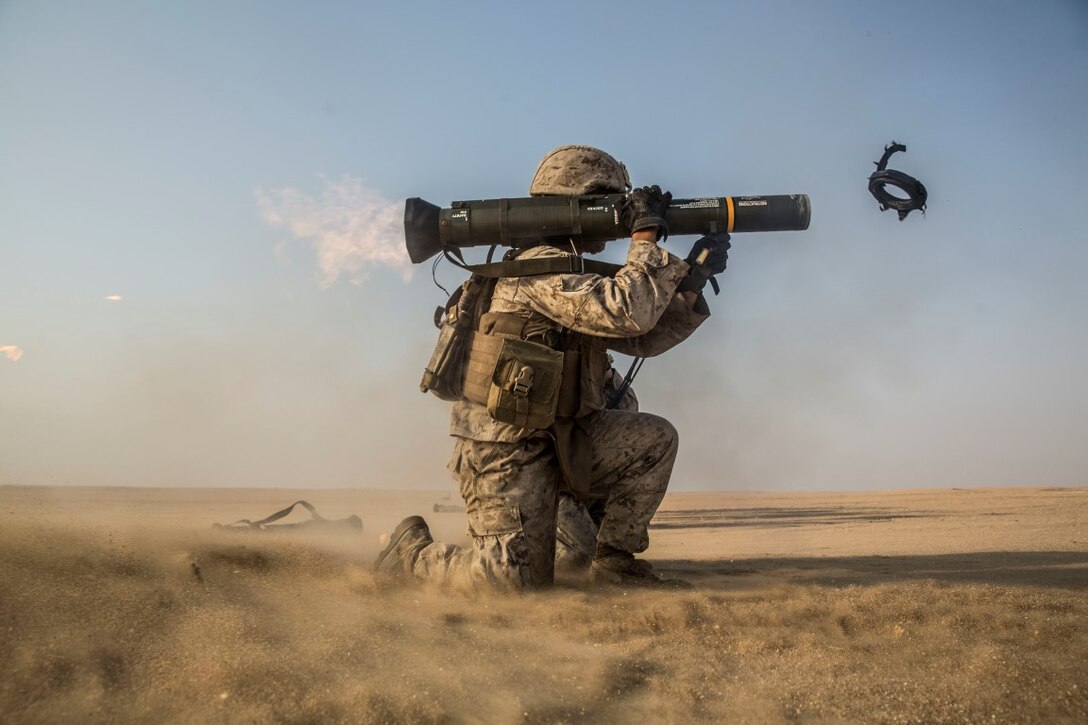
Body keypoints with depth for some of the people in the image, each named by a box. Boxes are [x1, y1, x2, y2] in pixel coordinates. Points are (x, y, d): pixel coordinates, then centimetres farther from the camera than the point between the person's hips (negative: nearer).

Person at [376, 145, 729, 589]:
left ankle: (613, 560, 6)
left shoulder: (575, 274, 13)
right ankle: (411, 551, 16)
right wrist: (645, 236, -20)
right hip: (504, 450, -9)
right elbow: (627, 313, -30)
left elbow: (644, 339, 11)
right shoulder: (541, 268, -18)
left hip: (557, 439, 9)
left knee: (655, 438, -7)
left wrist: (693, 279, 1)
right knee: (518, 580, -9)